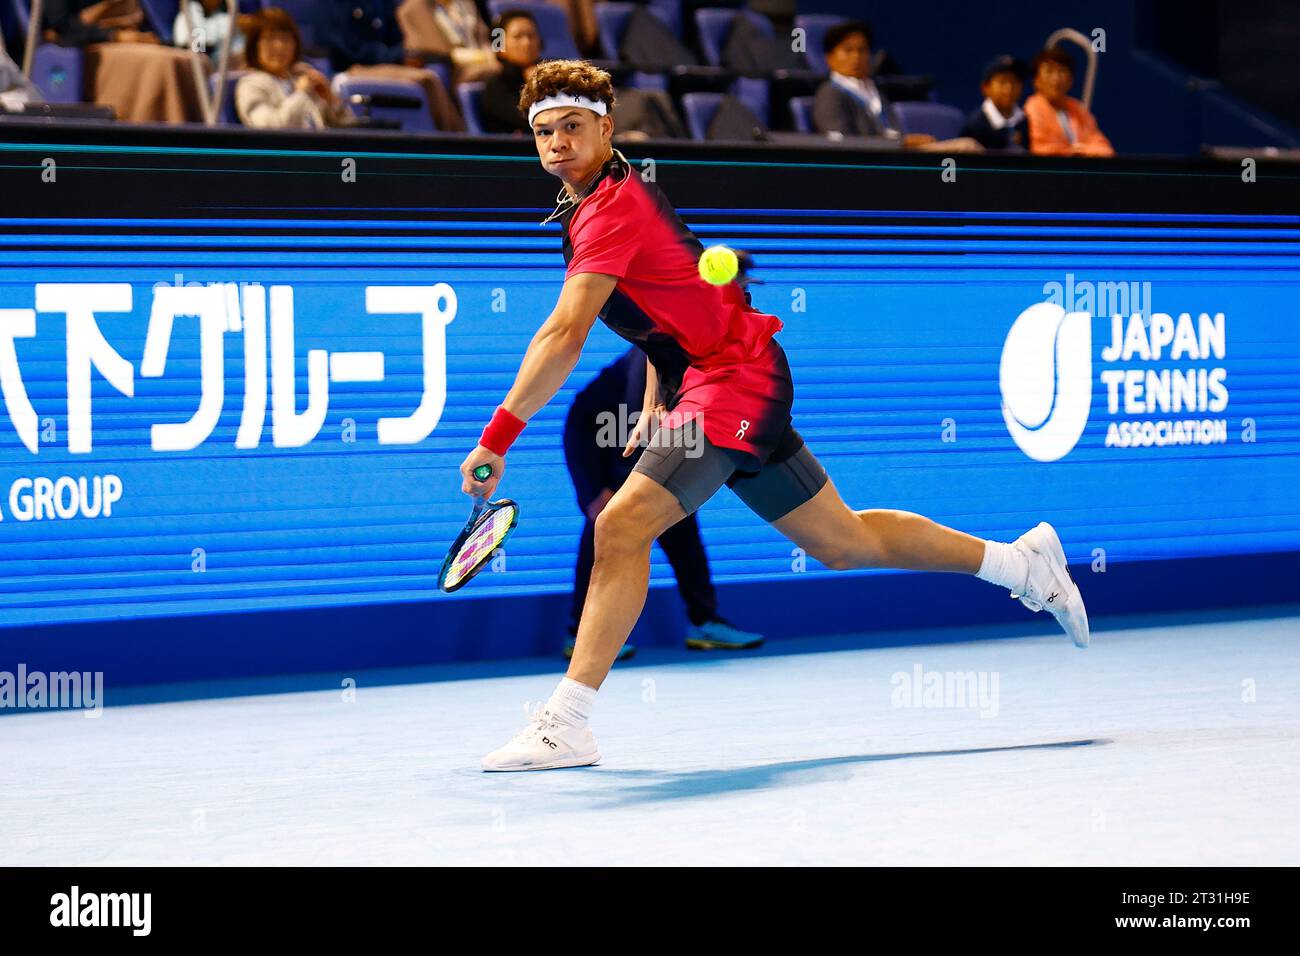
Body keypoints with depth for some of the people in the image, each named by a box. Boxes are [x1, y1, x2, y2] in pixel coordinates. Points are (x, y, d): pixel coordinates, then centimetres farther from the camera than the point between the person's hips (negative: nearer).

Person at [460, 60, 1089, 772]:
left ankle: (566, 724, -23)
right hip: (725, 386, 10)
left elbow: (564, 337, -30)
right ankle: (1020, 561, 32)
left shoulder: (612, 210, -18)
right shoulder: (598, 201, 13)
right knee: (844, 543, 18)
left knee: (621, 526, -22)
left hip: (732, 381, -10)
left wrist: (498, 436, -31)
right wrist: (655, 405, 17)